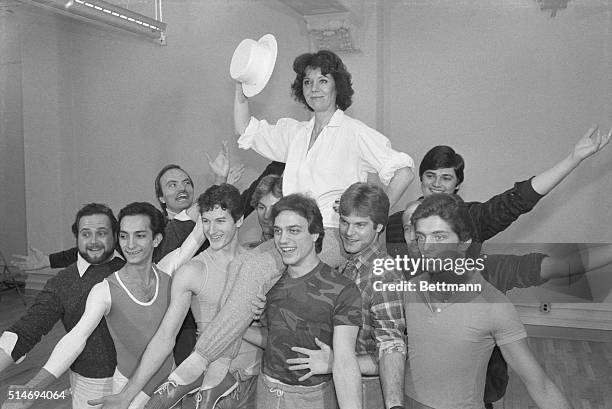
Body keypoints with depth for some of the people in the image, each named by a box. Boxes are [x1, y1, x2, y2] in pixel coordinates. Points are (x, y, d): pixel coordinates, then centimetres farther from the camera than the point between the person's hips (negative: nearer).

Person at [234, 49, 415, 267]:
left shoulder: (354, 132, -1)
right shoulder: (294, 132, 16)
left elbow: (403, 171, -5)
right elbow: (245, 130, 23)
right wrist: (241, 86, 14)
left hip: (333, 235, -5)